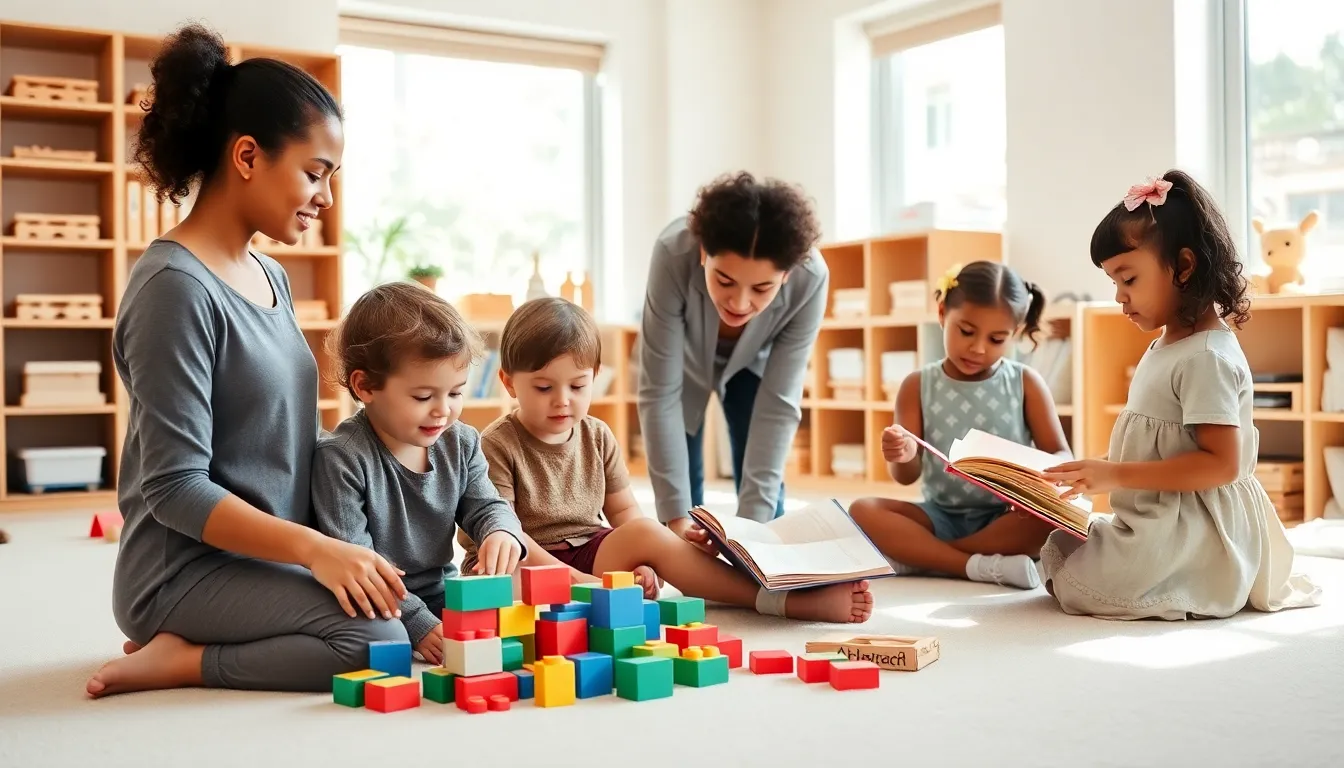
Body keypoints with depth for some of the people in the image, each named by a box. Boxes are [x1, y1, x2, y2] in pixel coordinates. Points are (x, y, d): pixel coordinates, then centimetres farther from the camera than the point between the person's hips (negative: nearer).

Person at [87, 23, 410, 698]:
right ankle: (176, 662, -7)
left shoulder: (271, 277, 10)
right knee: (378, 641, -25)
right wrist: (314, 549, -26)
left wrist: (338, 545, 3)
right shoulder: (176, 287, -17)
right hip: (186, 569, -9)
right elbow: (175, 488, -19)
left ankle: (189, 646, 6)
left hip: (264, 561, 9)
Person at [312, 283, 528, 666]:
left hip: (444, 595, 6)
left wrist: (501, 532, -17)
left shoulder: (461, 443, 4)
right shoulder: (340, 457, -18)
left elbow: (485, 506, 11)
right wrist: (419, 625, -27)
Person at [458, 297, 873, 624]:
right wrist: (584, 583, -24)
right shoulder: (497, 445, -9)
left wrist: (639, 564, -12)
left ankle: (785, 598, -31)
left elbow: (624, 511, 10)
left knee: (645, 532, -26)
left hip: (589, 551, 5)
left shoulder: (597, 436, 8)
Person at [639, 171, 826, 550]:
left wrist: (752, 517, -36)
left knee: (765, 490, -7)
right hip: (683, 358, -1)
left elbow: (778, 404, -30)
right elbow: (659, 392, -36)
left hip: (753, 362, 1)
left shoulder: (810, 278, -37)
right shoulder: (675, 255, -41)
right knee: (686, 492, -5)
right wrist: (675, 514, -39)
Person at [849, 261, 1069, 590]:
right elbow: (907, 476, -1)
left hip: (1007, 519, 0)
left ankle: (917, 556, -23)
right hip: (941, 517, 1)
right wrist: (903, 456, -26)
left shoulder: (1026, 383, 1)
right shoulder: (918, 386, 1)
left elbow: (1061, 457, -2)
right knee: (863, 511, -22)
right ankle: (980, 566, -30)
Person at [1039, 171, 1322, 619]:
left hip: (1195, 536, -11)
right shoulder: (1166, 347, 13)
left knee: (1073, 582, -17)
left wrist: (1117, 475, -27)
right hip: (1158, 525, 11)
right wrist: (1099, 470, 9)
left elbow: (1221, 463, -24)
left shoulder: (1207, 358, -18)